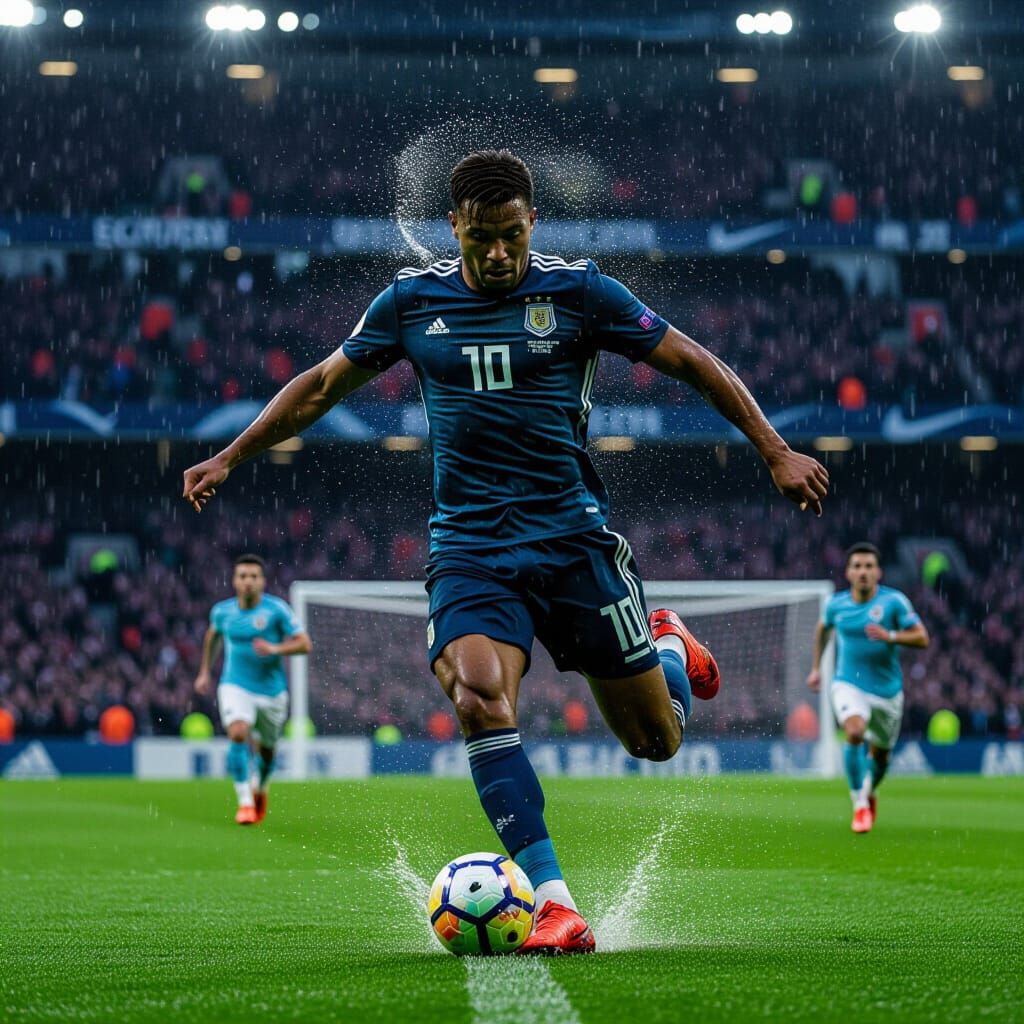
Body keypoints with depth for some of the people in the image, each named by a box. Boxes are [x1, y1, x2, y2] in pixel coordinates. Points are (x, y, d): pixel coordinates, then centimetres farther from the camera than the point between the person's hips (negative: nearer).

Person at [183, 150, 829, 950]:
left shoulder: (577, 291, -2)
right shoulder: (413, 300, 5)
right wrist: (230, 458, 15)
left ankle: (669, 647, 42)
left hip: (573, 537, -1)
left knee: (656, 740, 5)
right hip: (468, 547, 1)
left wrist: (776, 450, -4)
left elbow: (692, 363, 2)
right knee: (479, 700, -27)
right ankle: (553, 902, -26)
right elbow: (321, 386, 17)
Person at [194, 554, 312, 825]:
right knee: (238, 734, -26)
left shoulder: (277, 609, -11)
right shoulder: (222, 611, 0)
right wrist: (204, 672, 23)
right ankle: (245, 802, -22)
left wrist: (275, 649, -28)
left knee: (266, 750, 12)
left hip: (271, 690, 0)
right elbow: (213, 634, 23)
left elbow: (305, 644, -12)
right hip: (235, 687, 0)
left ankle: (260, 789, 47)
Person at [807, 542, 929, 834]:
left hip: (887, 689, 0)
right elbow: (823, 628, 21)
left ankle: (870, 792, 49)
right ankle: (860, 805, -18)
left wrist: (890, 636, -28)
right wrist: (816, 668, 21)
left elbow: (922, 638, -12)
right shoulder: (836, 604, -1)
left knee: (880, 754, 13)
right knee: (855, 732, -29)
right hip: (849, 686, 0)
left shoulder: (894, 601, -10)